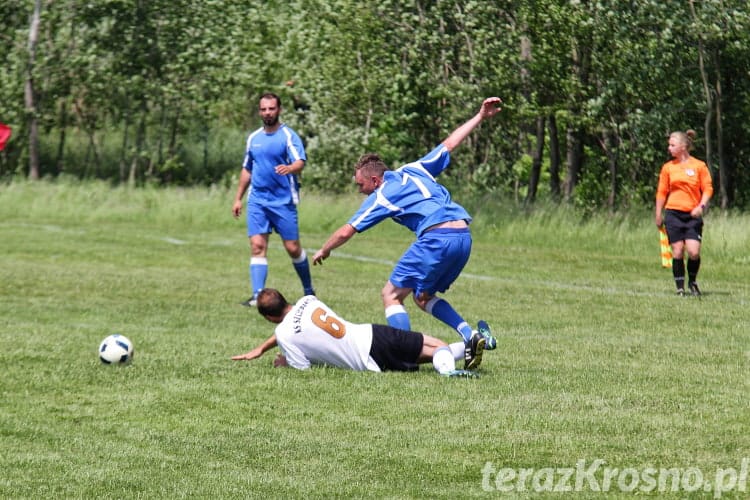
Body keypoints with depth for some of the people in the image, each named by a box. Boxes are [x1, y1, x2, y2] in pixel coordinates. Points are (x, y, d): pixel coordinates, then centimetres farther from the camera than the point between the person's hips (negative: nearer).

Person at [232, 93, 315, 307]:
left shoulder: (288, 136, -5)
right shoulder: (254, 138, 11)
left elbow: (300, 162, -19)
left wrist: (290, 168, -42)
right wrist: (238, 198, 20)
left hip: (283, 201, -4)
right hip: (257, 200, 4)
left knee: (293, 248, 1)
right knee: (257, 246, -9)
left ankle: (309, 291, 21)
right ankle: (258, 295, -13)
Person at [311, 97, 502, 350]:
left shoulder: (380, 197, 6)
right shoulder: (414, 170, 22)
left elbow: (346, 232, 11)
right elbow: (449, 143, 27)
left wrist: (323, 251, 29)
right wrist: (480, 116, 37)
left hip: (436, 238, -8)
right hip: (464, 236, 8)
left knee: (391, 295, 3)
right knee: (423, 297, 21)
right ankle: (471, 335, 3)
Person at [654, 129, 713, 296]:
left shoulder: (699, 166, 1)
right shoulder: (668, 167, 8)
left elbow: (708, 188, 2)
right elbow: (661, 192, 13)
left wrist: (701, 206, -14)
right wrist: (658, 215, 11)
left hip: (693, 215, -2)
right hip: (673, 214, 2)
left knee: (694, 252, -12)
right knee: (677, 252, -3)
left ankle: (692, 282, 12)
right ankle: (680, 287, 7)